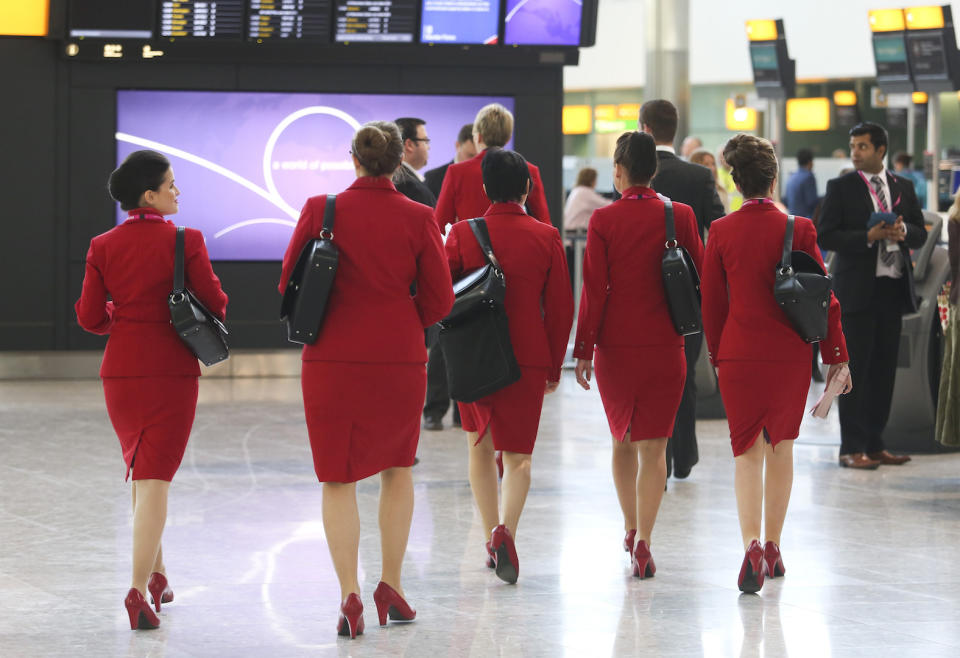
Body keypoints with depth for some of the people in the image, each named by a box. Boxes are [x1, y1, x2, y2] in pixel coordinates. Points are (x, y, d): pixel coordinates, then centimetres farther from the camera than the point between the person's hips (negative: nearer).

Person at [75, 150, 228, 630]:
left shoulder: (102, 247, 0)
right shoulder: (185, 242, -11)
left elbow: (89, 318, 1)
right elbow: (214, 303, -7)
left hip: (121, 369, 4)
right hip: (172, 369, -4)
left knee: (142, 472, 21)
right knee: (155, 477, -4)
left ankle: (156, 575, 30)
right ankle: (140, 587, -16)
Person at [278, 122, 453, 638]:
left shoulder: (321, 210, -6)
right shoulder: (418, 219, -5)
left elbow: (288, 283, 2)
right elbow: (439, 300, -1)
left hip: (331, 361, -1)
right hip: (401, 359, 1)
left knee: (339, 479, 5)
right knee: (397, 468, 20)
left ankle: (349, 592, -7)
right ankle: (391, 585, 19)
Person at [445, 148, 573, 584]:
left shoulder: (462, 234, -4)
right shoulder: (546, 238, -3)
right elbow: (561, 308, 0)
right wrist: (554, 366, 9)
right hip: (528, 359, -1)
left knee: (480, 446, 18)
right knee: (518, 455, 4)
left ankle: (492, 538, 16)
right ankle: (506, 529, -20)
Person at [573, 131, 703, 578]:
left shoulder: (603, 220, -7)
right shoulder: (680, 217, -3)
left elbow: (594, 290, -6)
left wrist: (583, 349, -1)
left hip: (615, 345, 0)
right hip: (666, 345, 0)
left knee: (622, 439, 19)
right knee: (653, 446, 1)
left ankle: (630, 529, 30)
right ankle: (643, 542, -8)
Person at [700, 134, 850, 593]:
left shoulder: (721, 232, -4)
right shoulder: (799, 229, -6)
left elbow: (712, 302, 2)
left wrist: (717, 354, 15)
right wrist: (837, 356, 5)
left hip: (738, 354, 0)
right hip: (790, 354, 0)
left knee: (747, 452, 4)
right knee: (781, 447, 16)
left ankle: (752, 546, -16)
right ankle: (773, 549, 22)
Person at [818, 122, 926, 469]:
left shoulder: (903, 188, 12)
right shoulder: (841, 187, -1)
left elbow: (920, 234, 13)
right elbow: (825, 236, -8)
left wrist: (903, 231, -10)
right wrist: (869, 236, -18)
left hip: (893, 288, 4)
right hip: (857, 290, -4)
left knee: (884, 369, 7)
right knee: (855, 370, -4)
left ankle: (874, 444, 14)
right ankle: (852, 448, -1)